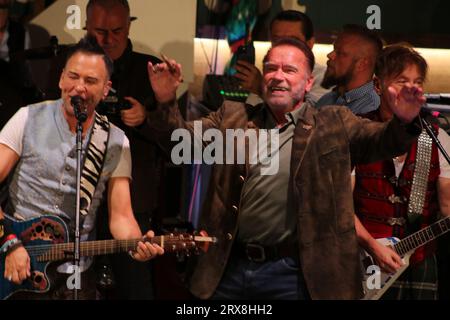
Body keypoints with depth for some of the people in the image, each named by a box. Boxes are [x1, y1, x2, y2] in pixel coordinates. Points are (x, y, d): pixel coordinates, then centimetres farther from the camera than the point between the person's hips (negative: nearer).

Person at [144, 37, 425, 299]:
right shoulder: (232, 118, 12)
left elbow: (381, 140, -6)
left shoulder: (334, 125, 5)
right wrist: (166, 103, -14)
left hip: (291, 274, -2)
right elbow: (184, 139, 6)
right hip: (228, 266, 2)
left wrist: (404, 122, -28)